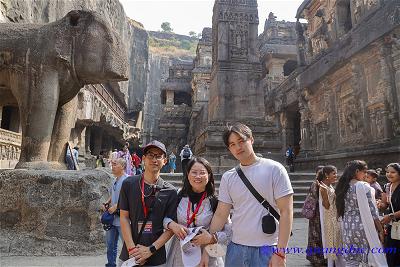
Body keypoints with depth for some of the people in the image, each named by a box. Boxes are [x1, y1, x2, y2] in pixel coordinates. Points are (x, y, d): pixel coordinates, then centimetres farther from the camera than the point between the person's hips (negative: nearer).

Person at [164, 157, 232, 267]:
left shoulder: (216, 202, -11)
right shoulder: (179, 197, -4)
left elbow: (229, 233, -11)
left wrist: (211, 238, -27)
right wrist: (172, 224, -16)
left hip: (206, 258, -2)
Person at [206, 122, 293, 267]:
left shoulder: (274, 169, -7)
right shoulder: (228, 177, 3)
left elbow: (286, 211, -10)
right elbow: (220, 215, 4)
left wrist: (280, 252, -13)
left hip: (266, 249, -3)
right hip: (235, 247, 4)